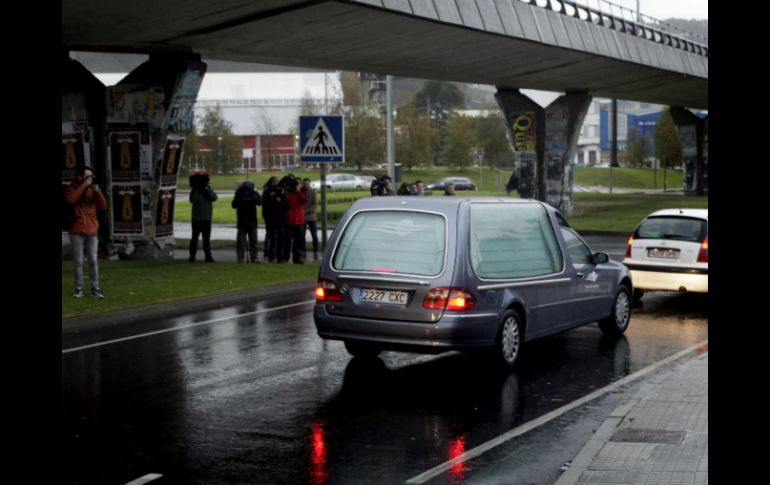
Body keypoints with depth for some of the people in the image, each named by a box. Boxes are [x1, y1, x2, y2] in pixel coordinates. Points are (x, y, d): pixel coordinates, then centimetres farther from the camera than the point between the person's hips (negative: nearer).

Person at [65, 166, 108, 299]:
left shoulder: (94, 189, 12)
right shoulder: (73, 188, 4)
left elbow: (104, 207, 4)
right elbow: (71, 199, -19)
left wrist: (97, 192, -8)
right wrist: (84, 186, -16)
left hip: (92, 231, 2)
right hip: (77, 231, -2)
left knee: (93, 261, -1)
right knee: (78, 261, 0)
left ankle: (95, 289, 1)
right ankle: (79, 289, 6)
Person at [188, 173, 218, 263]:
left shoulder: (208, 189, 5)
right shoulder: (194, 191, -1)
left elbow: (214, 197, -11)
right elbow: (192, 200, -18)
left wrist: (206, 189, -20)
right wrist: (195, 189, -23)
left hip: (207, 218, 2)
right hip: (196, 218, -2)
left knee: (207, 238, 6)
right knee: (195, 238, 1)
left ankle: (208, 256, 9)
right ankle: (192, 256, 6)